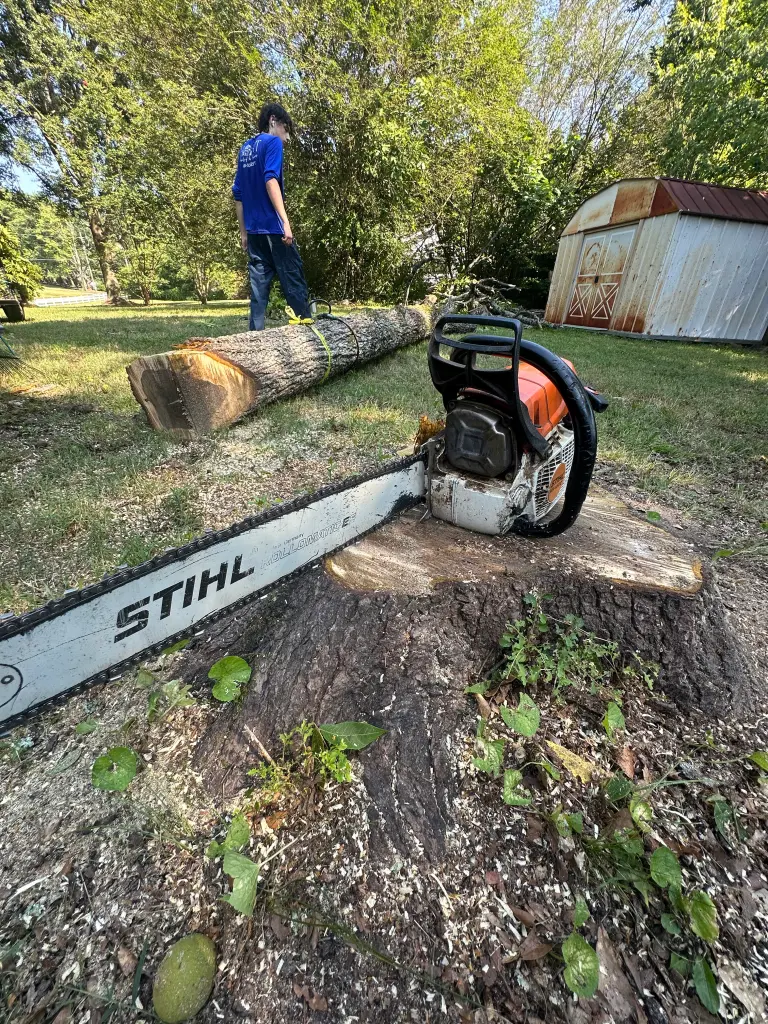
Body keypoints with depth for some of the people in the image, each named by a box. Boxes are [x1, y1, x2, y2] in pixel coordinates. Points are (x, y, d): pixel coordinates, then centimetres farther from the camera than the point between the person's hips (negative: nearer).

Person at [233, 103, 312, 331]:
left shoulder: (244, 148, 22)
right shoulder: (272, 142, 1)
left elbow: (238, 194, 20)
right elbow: (270, 180, -15)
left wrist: (243, 231, 20)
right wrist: (285, 220, -22)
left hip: (254, 229, 7)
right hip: (273, 227, -7)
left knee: (259, 285, 3)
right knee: (294, 282, -5)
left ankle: (255, 334, -1)